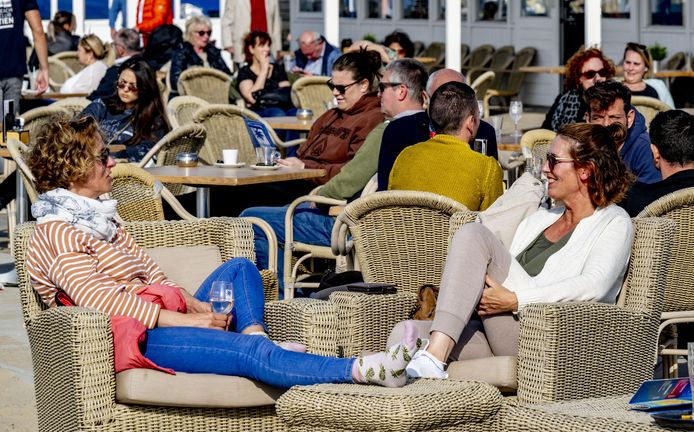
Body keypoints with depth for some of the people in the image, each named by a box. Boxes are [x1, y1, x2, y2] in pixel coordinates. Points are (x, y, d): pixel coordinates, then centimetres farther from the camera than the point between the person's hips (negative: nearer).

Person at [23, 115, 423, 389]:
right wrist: (188, 320, -22)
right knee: (251, 354, -26)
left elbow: (150, 271, 18)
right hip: (137, 336, -11)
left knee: (239, 267, 16)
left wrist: (198, 306, 0)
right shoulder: (57, 235, -11)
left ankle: (255, 334, -13)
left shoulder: (99, 215, 21)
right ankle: (363, 370, -34)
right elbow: (103, 299, -22)